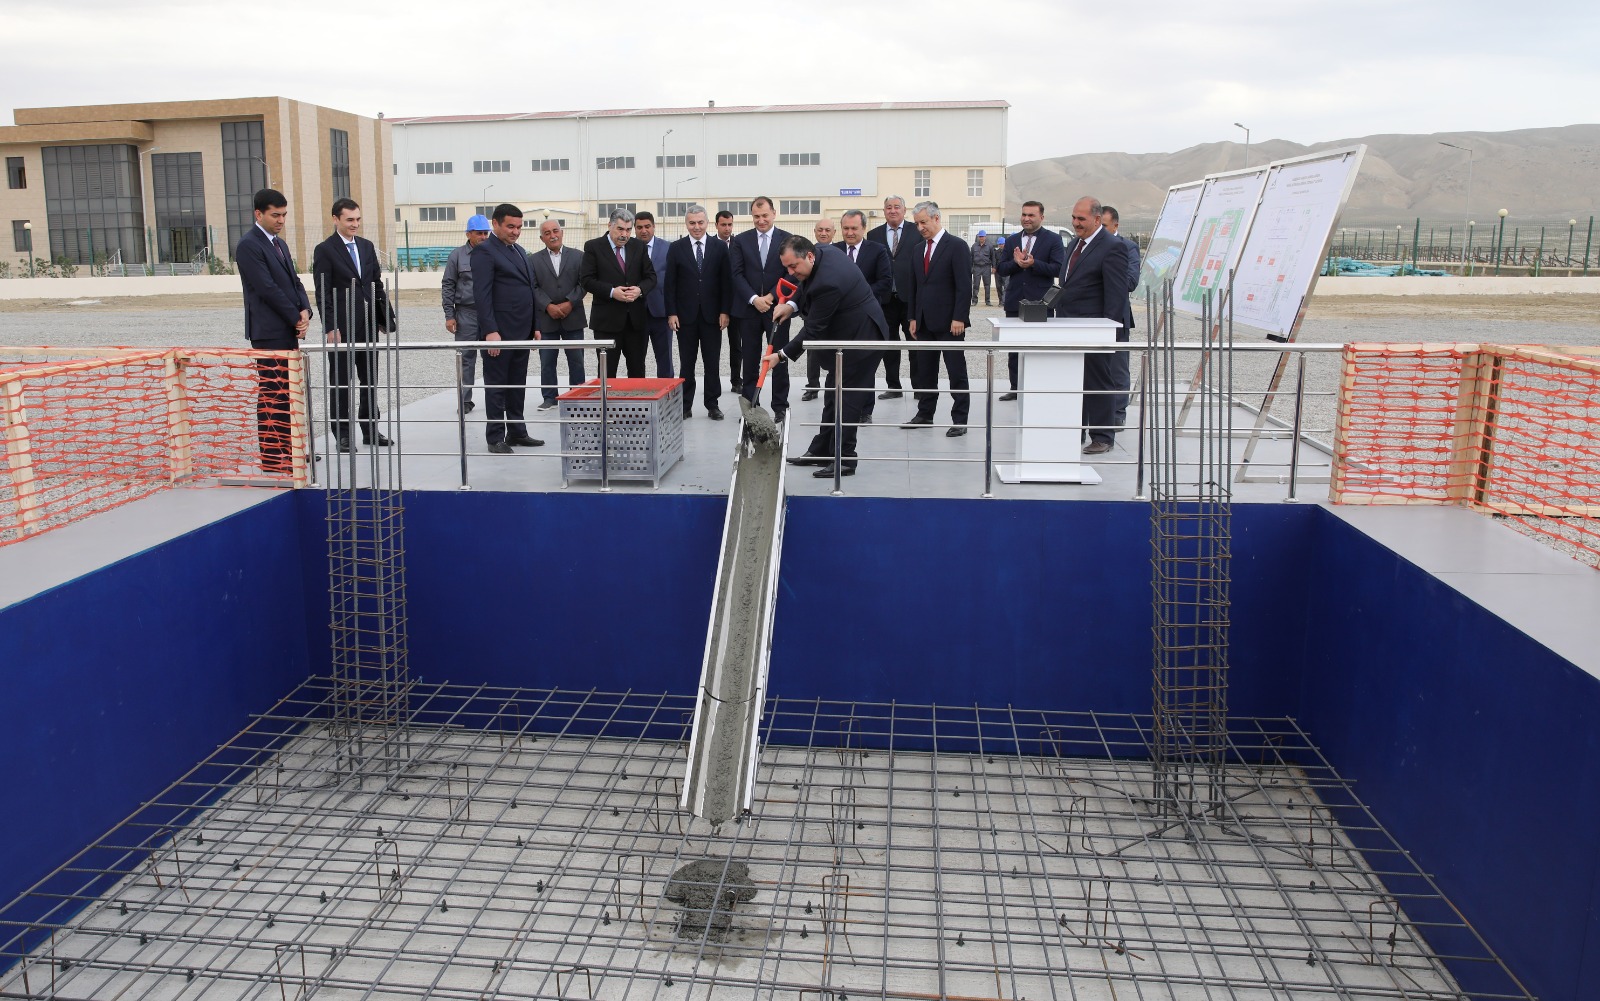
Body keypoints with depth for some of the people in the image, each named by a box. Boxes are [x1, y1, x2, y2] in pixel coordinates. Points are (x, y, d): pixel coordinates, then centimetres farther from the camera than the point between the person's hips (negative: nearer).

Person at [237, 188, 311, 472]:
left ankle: (287, 448, 21)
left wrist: (305, 311, -2)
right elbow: (268, 288, -16)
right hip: (269, 333, -9)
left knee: (287, 395, 12)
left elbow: (294, 281, 16)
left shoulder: (278, 243, 17)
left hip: (289, 331, 9)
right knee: (271, 396, -7)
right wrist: (296, 318, -11)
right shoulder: (249, 246, -10)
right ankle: (272, 459, -3)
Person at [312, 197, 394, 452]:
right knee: (340, 383, 3)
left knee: (370, 381, 11)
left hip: (368, 325, 6)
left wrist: (384, 316, 8)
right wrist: (330, 328, -15)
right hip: (342, 326, -5)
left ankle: (370, 431, 20)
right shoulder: (325, 250, -5)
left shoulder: (367, 246, 12)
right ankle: (342, 434, 10)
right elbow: (323, 293, -9)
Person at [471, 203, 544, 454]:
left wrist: (534, 326, 16)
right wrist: (490, 331, -21)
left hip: (522, 332, 8)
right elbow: (482, 294, -15)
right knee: (496, 386, 0)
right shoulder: (485, 251, -8)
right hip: (500, 332, -8)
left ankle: (516, 432, 20)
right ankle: (495, 438, 6)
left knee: (517, 385, 12)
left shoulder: (519, 251, 17)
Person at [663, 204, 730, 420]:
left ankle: (712, 404, 12)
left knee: (712, 362, 5)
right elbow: (669, 283, 2)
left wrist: (724, 311, -5)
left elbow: (725, 281, 2)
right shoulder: (676, 248, 3)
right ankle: (685, 405, 11)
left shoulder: (720, 247, 3)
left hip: (712, 314, 0)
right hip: (685, 314, 0)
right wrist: (671, 313, -5)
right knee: (687, 363, 5)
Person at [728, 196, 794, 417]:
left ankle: (780, 406, 11)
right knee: (749, 361, 5)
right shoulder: (741, 240, 5)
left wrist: (771, 297, -13)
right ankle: (749, 405, 11)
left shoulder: (787, 240, 2)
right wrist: (754, 299, -13)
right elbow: (737, 274, -1)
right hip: (748, 308, 1)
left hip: (777, 307, -1)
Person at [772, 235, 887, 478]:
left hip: (862, 338, -11)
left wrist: (783, 355, -18)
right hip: (849, 335, 11)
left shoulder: (827, 282, -32)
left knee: (847, 398, -6)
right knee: (834, 395, 15)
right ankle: (821, 451, 24)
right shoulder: (823, 253, -4)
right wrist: (791, 305, -5)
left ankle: (844, 460, 2)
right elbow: (807, 288, 14)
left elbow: (813, 330, -25)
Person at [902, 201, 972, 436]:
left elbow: (964, 285, -12)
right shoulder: (920, 248, 14)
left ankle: (959, 420, 3)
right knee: (924, 372, 10)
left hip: (949, 322, -7)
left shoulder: (956, 246, -7)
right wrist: (913, 317, 12)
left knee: (957, 372, -1)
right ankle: (925, 415, 19)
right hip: (925, 322, 7)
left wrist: (959, 318, -17)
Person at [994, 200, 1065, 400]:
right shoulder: (1013, 239, 10)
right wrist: (1016, 263, -15)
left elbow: (1057, 269, -12)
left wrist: (1033, 263, -22)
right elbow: (1001, 269, 4)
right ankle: (1015, 388, 20)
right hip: (1015, 302, 4)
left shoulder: (1053, 239, -2)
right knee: (1014, 348, 10)